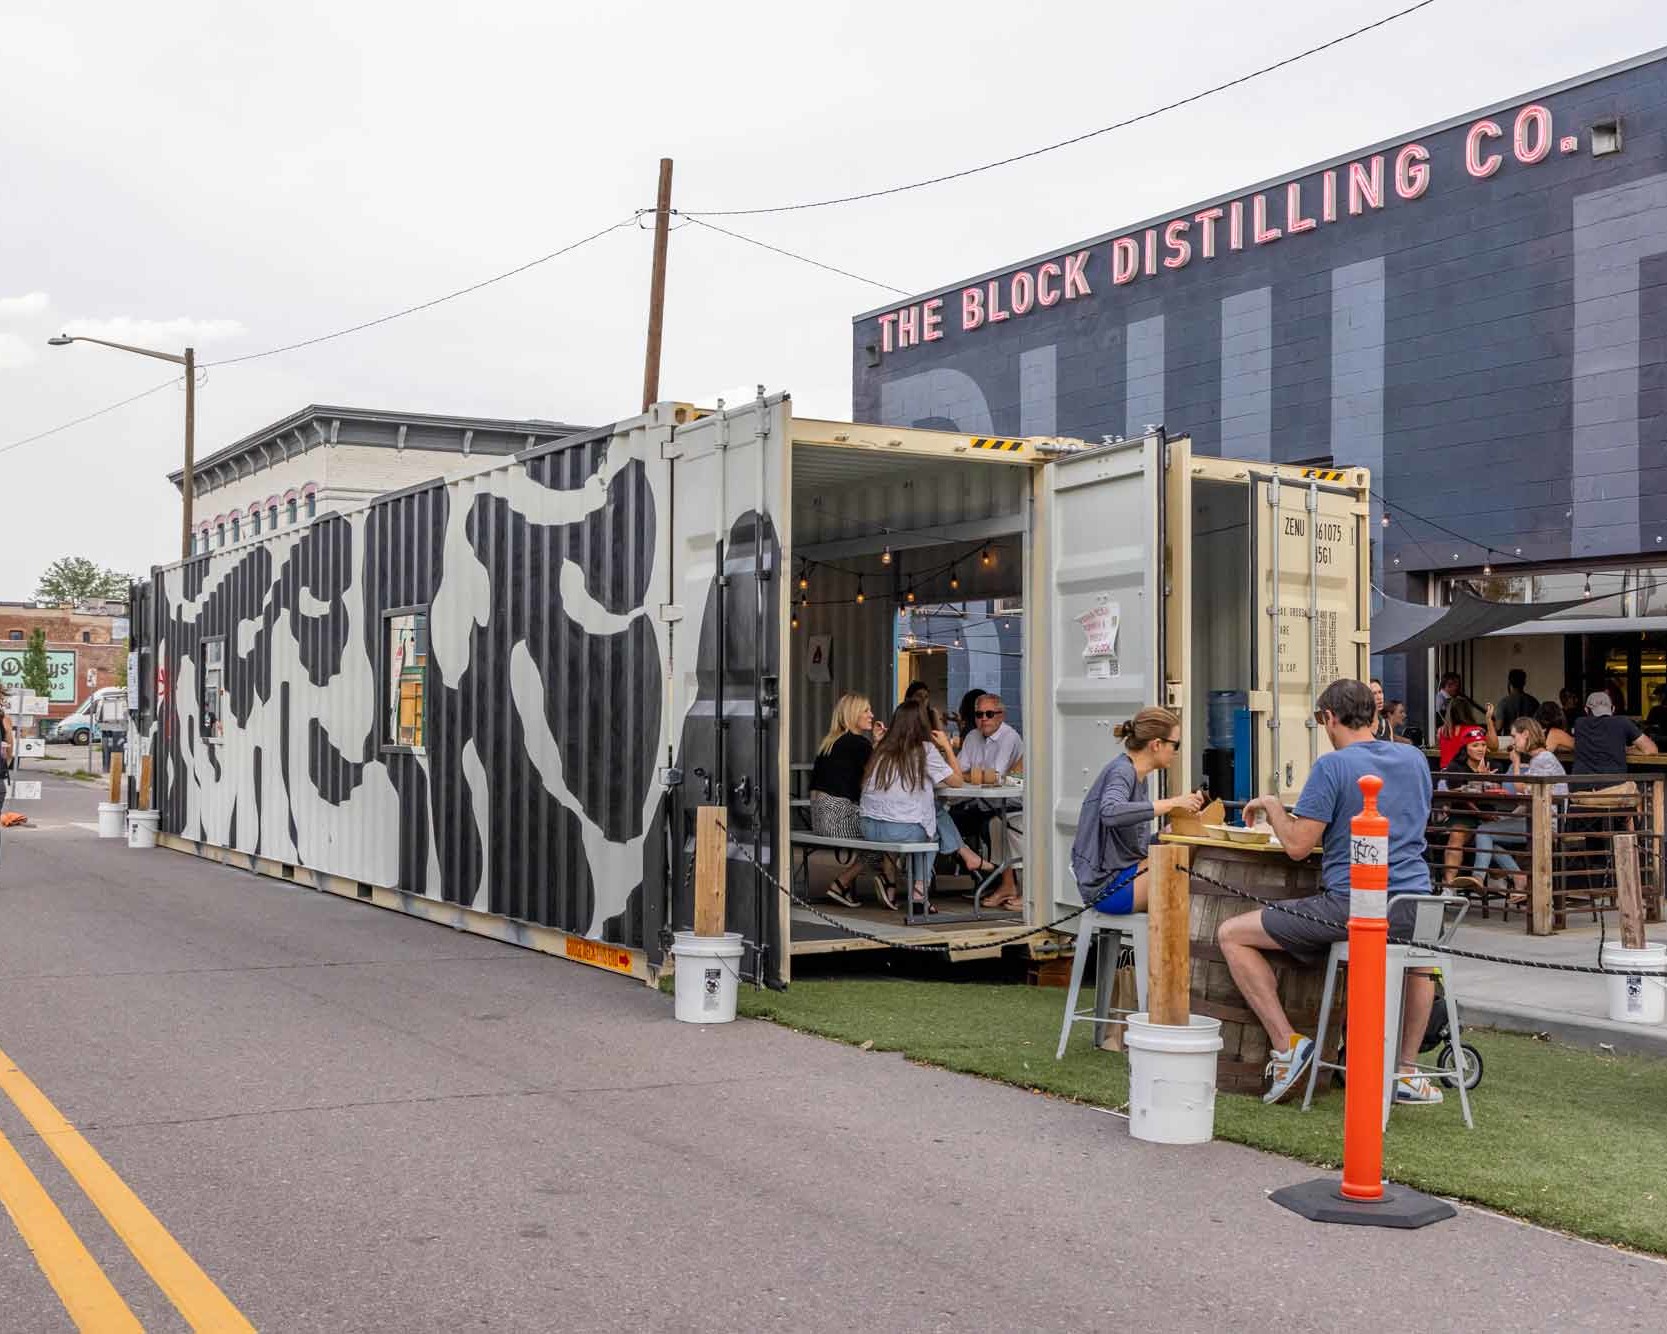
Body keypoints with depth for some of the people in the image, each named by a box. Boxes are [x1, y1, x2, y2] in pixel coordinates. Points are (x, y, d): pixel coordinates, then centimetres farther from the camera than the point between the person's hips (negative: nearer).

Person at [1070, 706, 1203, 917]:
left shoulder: (1140, 778, 15)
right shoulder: (1121, 771, -13)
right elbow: (1110, 812, -37)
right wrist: (1171, 803, -33)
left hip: (1126, 871, 9)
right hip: (1106, 884, -9)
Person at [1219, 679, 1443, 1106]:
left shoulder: (1333, 766, -9)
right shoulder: (1415, 759, 12)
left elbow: (1297, 846, -11)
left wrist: (1272, 805, 7)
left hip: (1350, 906, -7)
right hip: (1414, 908, 7)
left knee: (1232, 935, 3)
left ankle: (1286, 1043, -3)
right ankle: (1407, 1073, 38)